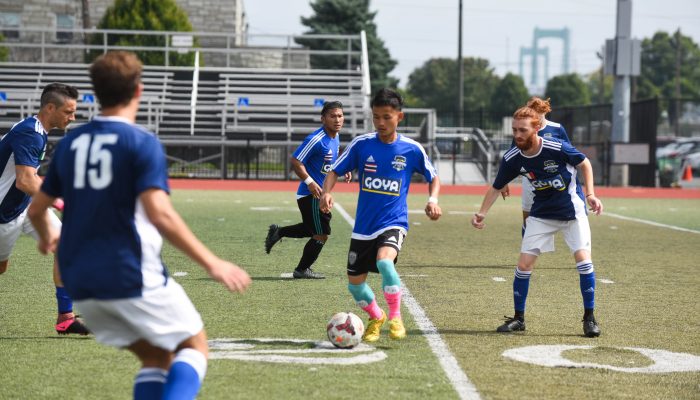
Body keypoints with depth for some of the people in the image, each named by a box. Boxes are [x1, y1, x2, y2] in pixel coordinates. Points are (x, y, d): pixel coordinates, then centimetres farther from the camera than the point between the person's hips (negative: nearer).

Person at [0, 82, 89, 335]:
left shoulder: (37, 131, 4)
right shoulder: (28, 133, -26)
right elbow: (25, 181, -38)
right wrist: (61, 203, -43)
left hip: (27, 203, 8)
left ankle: (65, 317, -7)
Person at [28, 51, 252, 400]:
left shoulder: (70, 143, 9)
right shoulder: (142, 143, -10)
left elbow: (36, 210, 17)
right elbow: (159, 214, -22)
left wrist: (47, 238, 40)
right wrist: (211, 263, -19)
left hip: (80, 282, 6)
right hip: (133, 278, -6)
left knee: (156, 357, 19)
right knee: (194, 345, 12)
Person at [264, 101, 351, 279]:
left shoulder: (335, 137, 7)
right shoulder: (316, 139, -22)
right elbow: (296, 161, -22)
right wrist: (310, 182, -31)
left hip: (320, 193, 9)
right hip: (311, 195, -9)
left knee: (312, 229, 23)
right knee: (321, 234, -2)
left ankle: (278, 232, 34)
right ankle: (302, 270, 13)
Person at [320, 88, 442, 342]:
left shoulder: (412, 149, -4)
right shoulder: (361, 144, -3)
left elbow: (433, 177, 10)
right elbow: (335, 171, 4)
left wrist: (433, 199, -9)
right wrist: (326, 192, -16)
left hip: (394, 222, -3)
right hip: (363, 226, 3)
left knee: (384, 261, -33)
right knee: (355, 284, 8)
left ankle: (396, 317, -15)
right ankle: (376, 317, 38)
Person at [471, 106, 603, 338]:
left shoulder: (557, 149, -25)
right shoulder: (512, 159, -15)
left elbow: (584, 164, -7)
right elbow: (496, 187, -1)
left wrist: (590, 194, -15)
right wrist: (482, 213, -15)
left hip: (572, 211, -3)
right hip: (541, 213, 3)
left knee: (583, 258, -16)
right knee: (524, 263, -4)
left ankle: (589, 318, -2)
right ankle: (518, 318, 11)